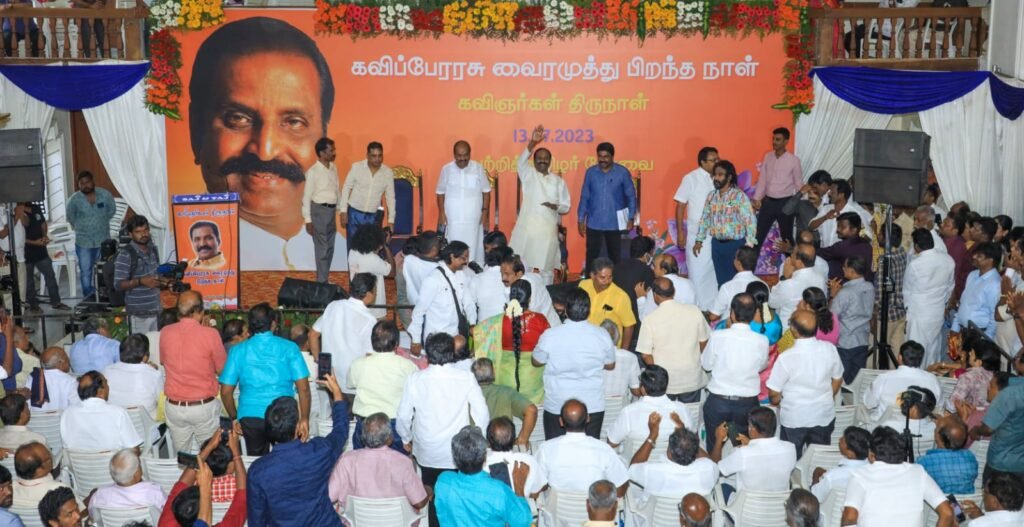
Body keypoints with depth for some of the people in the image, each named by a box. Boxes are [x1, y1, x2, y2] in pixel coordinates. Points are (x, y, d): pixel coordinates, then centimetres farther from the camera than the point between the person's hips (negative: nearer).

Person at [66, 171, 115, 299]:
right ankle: (88, 296, 14)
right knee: (85, 271, 3)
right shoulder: (74, 200, -14)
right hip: (84, 242, -2)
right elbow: (70, 217, 4)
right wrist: (81, 227, 9)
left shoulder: (105, 195, -9)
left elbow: (112, 210, 8)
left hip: (103, 240, 2)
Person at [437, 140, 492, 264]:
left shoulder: (478, 168, -2)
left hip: (473, 219, 0)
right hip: (452, 218, 0)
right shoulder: (446, 169, -1)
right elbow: (441, 193, 6)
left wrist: (485, 212, -2)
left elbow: (486, 191, 4)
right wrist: (441, 213, -1)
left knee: (473, 249, 0)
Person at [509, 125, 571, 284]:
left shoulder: (558, 181, 8)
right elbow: (520, 162, -17)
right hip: (526, 228, -1)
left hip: (548, 230, 1)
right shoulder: (529, 175, 4)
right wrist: (532, 143, -32)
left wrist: (555, 206, -15)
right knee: (522, 267, 1)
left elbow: (566, 207, 8)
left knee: (546, 268, 5)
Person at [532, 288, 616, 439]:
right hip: (593, 407, 2)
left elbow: (537, 362, 2)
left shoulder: (549, 336, -15)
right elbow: (610, 365, 6)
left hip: (557, 406, -1)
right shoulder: (602, 335, -10)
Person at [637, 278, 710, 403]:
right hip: (692, 379, 2)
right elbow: (703, 341, 3)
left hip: (663, 382, -2)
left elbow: (645, 355, -12)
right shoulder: (694, 311, -10)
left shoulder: (650, 320, -17)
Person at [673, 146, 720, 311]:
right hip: (697, 233, -4)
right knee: (698, 271, 2)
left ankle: (713, 305, 22)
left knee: (715, 270, 10)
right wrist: (680, 232, -8)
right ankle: (699, 307, 12)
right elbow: (680, 206, -5)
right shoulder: (691, 179, -7)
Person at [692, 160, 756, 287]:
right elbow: (705, 218, 14)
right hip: (717, 244, 5)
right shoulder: (711, 196, 6)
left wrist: (749, 244, -19)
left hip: (735, 244, -5)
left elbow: (750, 220, -14)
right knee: (721, 280, 12)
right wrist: (699, 240, 12)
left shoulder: (739, 196, -12)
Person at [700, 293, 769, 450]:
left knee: (714, 447, 19)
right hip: (748, 403, 1)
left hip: (718, 402, -1)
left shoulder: (717, 336, -19)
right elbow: (762, 366, 3)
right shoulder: (762, 341, -15)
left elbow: (706, 364, -2)